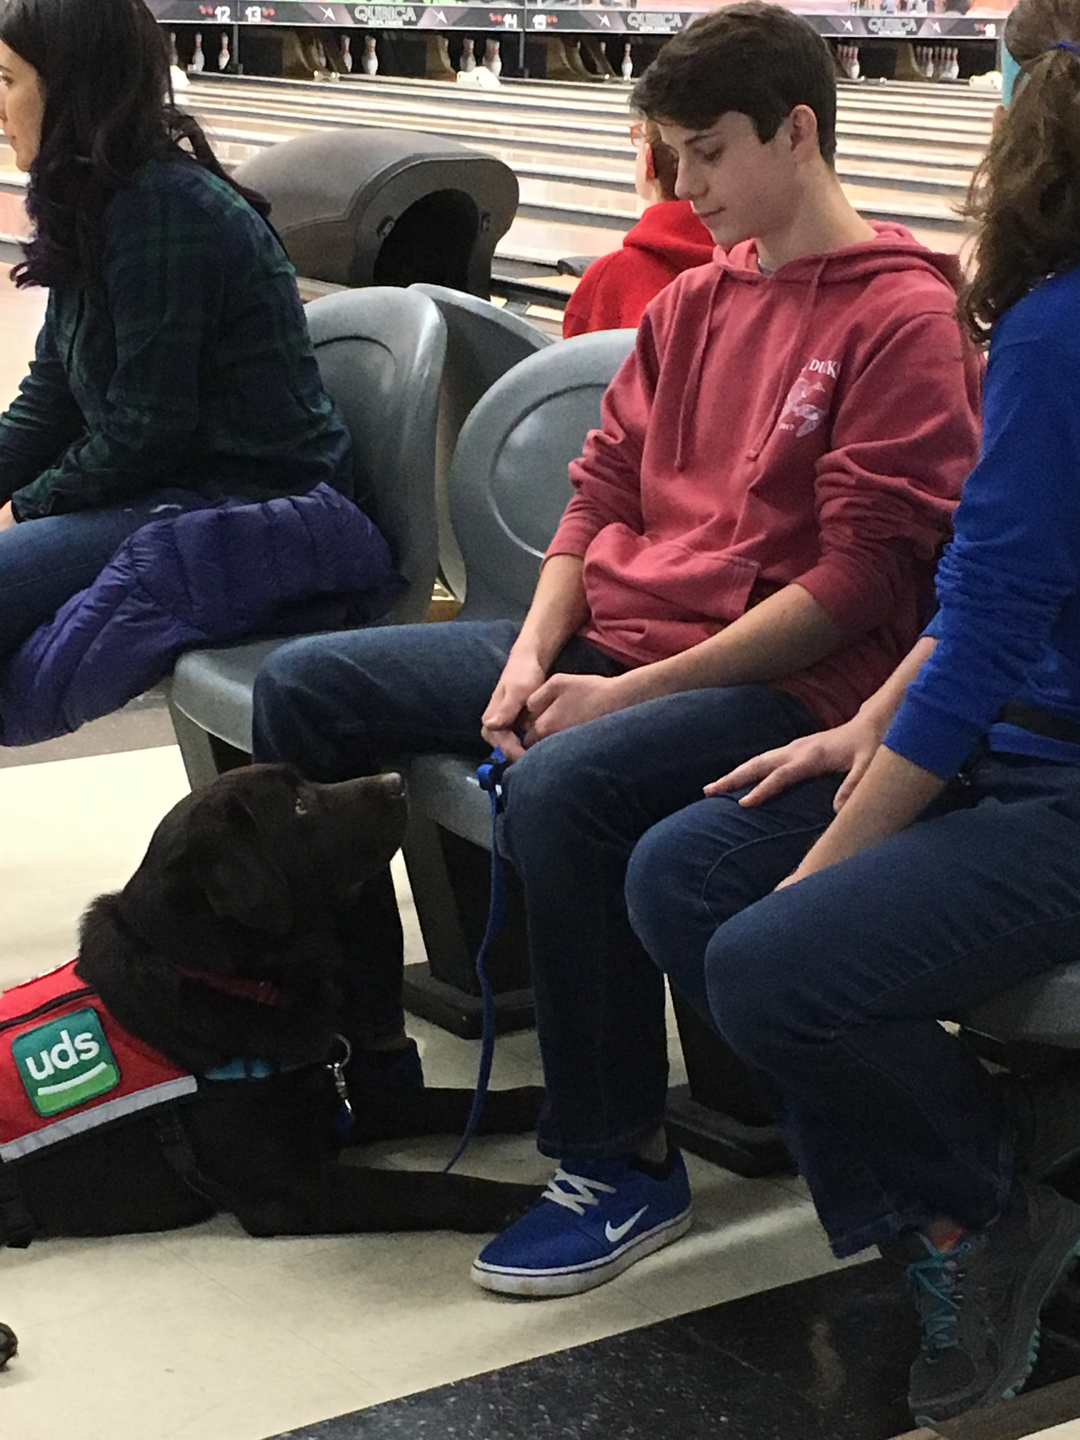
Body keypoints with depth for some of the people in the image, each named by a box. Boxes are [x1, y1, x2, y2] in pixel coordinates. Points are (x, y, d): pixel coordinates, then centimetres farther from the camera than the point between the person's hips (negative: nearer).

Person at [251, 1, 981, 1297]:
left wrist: (631, 691, -18)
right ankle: (359, 1045, 11)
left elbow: (861, 578, -16)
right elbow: (603, 489, 14)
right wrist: (532, 655, -4)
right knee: (301, 691, -1)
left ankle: (621, 1165, -17)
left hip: (779, 679, -8)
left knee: (561, 788, -37)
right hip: (604, 637, 8)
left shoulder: (904, 317, -9)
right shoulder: (693, 302, 14)